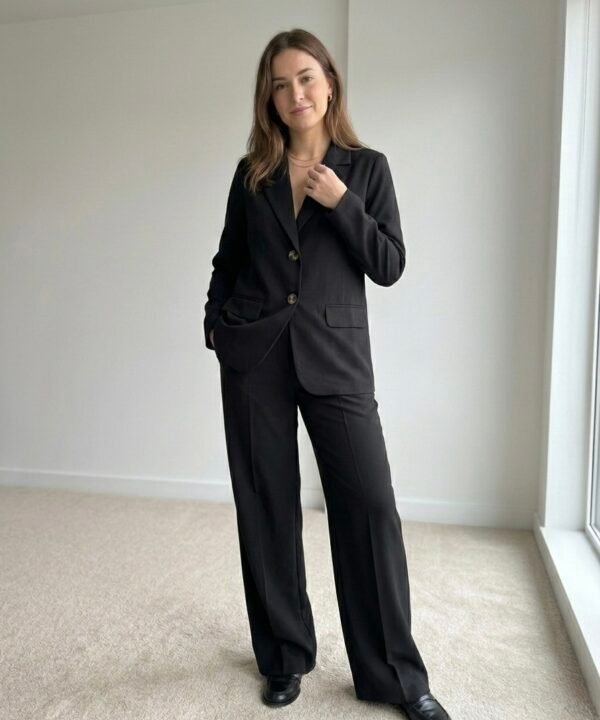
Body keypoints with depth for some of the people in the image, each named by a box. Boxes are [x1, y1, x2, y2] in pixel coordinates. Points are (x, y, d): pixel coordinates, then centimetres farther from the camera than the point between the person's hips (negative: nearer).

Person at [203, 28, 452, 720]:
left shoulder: (366, 167, 6)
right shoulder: (251, 172, 10)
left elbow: (390, 266, 0)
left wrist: (341, 203, -11)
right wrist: (215, 325, 5)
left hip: (335, 356, -1)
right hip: (253, 355, 2)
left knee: (370, 502, -5)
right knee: (267, 507, 7)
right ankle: (285, 656, 26)